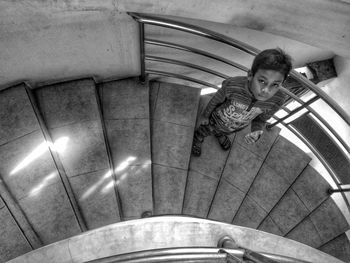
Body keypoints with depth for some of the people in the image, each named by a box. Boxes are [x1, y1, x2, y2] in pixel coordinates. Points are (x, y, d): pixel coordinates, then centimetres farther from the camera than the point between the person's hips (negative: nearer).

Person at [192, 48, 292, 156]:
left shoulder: (277, 100, -35)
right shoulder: (232, 85, -44)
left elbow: (261, 119, -13)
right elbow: (216, 100, -21)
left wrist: (257, 131, -33)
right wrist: (205, 116, -4)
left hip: (237, 128, 3)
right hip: (217, 120, -3)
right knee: (204, 132, 30)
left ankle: (219, 134, 73)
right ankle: (198, 139, 65)